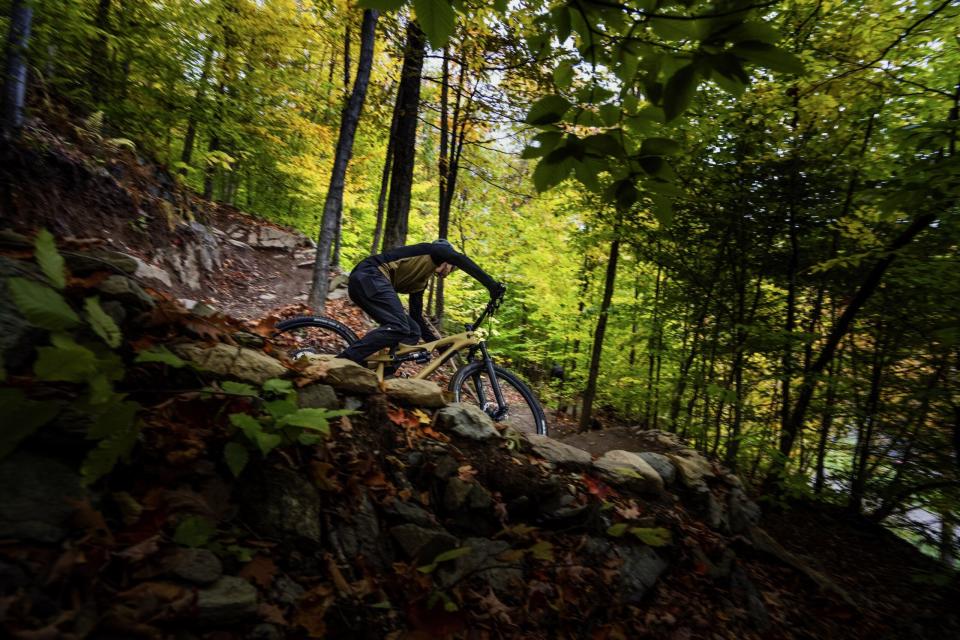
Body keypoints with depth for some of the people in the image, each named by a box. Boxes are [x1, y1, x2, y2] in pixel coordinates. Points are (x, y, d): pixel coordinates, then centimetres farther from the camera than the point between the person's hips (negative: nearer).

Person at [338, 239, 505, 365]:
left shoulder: (421, 281, 30)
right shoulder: (433, 250, 12)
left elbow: (417, 316, 28)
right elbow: (461, 259, -7)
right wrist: (492, 285, -14)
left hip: (363, 282, 9)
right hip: (368, 275, -9)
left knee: (413, 332, 3)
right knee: (399, 328, -22)